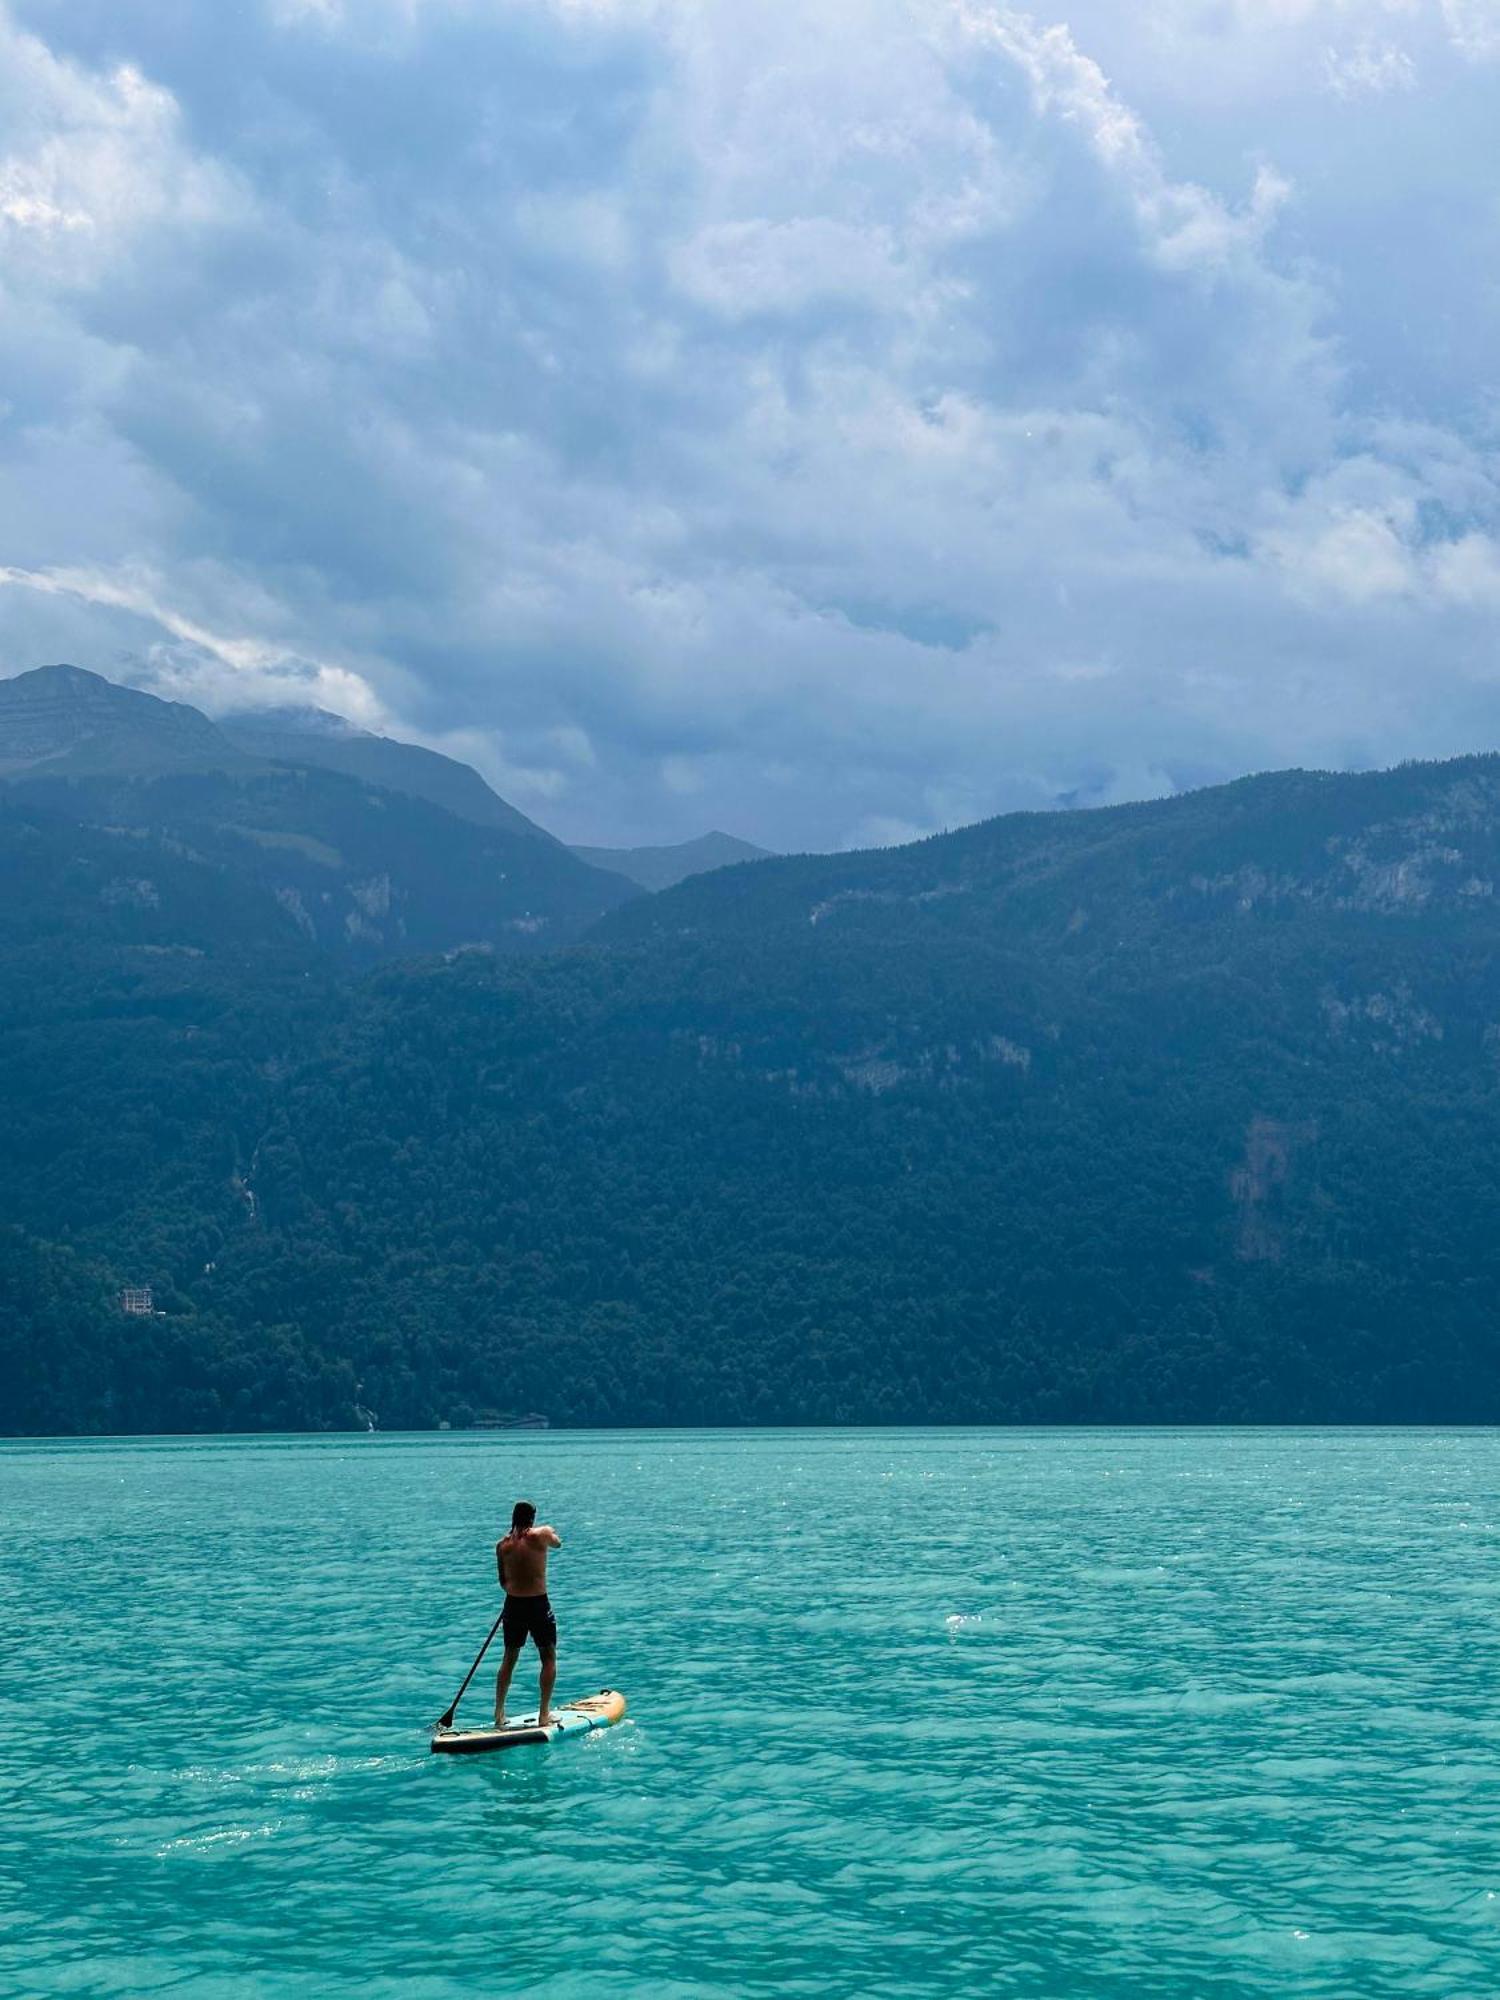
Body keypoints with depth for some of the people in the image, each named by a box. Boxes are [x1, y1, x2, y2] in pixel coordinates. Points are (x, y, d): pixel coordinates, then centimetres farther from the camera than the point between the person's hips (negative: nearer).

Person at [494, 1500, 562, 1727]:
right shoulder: (541, 1535, -9)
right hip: (538, 1605, -3)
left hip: (513, 1606, 3)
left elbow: (503, 1582, 6)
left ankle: (499, 1715, 17)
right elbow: (558, 1543, 15)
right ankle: (544, 1713, 8)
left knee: (509, 1659, 16)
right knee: (549, 1658, 12)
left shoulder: (502, 1545, -1)